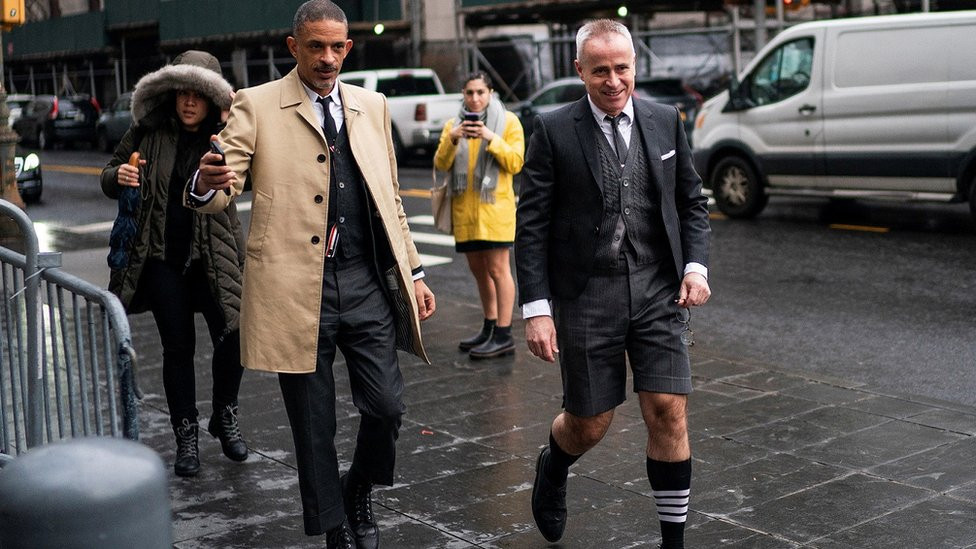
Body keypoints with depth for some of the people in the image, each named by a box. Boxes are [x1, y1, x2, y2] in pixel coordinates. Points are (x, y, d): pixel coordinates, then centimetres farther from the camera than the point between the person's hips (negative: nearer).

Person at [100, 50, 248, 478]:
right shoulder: (147, 133, 1)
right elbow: (108, 180, 9)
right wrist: (118, 177, -13)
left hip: (213, 257, -1)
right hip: (162, 258, 1)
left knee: (233, 335, -6)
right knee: (178, 346, 6)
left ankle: (225, 418, 20)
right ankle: (186, 435, 20)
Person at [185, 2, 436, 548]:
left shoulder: (373, 107, 13)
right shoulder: (257, 106, 1)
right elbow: (222, 193, -7)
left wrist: (413, 271, 13)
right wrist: (206, 184, -32)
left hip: (367, 283, 3)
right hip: (297, 289, -3)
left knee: (387, 406, -1)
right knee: (314, 426, 6)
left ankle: (360, 493, 29)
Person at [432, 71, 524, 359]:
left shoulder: (508, 121, 1)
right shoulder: (453, 125, 12)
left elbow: (515, 163, -8)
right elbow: (440, 164, 1)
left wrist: (491, 138, -19)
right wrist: (453, 139, -16)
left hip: (495, 205, -5)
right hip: (464, 208, 5)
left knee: (497, 268, -8)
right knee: (478, 268, 12)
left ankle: (504, 335, -6)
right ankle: (489, 327, 24)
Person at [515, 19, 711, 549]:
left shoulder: (666, 121, 6)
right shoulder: (553, 130, -3)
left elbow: (691, 203, 14)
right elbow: (531, 226, -4)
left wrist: (696, 265, -2)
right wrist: (536, 308, -10)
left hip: (658, 292, 2)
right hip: (586, 297, -2)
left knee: (668, 414, -3)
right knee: (589, 424, 7)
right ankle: (552, 467, 43)